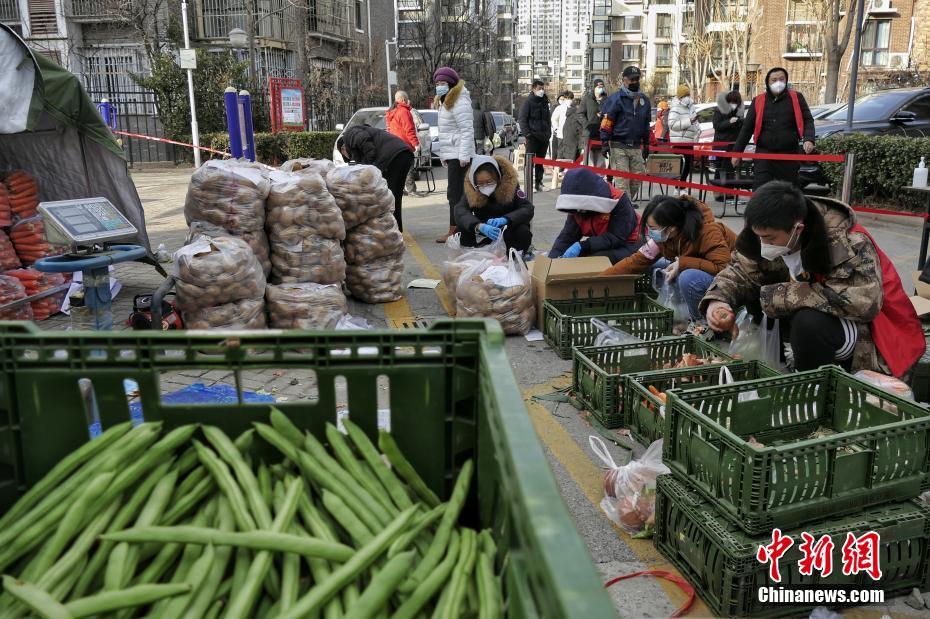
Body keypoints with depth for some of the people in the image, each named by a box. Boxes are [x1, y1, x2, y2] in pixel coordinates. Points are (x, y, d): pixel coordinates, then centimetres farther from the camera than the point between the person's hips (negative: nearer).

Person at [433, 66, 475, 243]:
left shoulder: (459, 102, -12)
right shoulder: (446, 102, 20)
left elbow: (467, 130, -19)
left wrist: (463, 155, -23)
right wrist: (444, 154, 20)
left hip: (458, 156, -10)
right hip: (452, 154, 10)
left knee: (455, 193, -9)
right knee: (456, 193, 12)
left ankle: (454, 231, -6)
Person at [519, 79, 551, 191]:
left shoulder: (545, 101, 16)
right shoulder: (528, 102, -4)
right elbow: (522, 119, -8)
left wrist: (549, 132, 14)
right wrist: (527, 133, -17)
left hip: (544, 137, 6)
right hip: (533, 136, -6)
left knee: (540, 161, 11)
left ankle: (538, 182, 18)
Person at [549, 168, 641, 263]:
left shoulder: (619, 200, -26)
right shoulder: (577, 208, -8)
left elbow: (616, 238, -28)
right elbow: (567, 235, -9)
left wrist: (582, 246, -37)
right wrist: (552, 258, -27)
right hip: (599, 246, 6)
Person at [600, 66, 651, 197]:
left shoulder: (644, 100, 15)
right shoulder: (615, 99, -5)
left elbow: (646, 124, 22)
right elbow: (606, 122, -7)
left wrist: (646, 144, 19)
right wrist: (605, 142, -13)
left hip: (636, 147, 6)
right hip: (619, 146, -6)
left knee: (637, 177, 6)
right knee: (621, 180, -7)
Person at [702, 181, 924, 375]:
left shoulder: (847, 243, -30)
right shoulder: (768, 233, -11)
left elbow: (865, 302, -41)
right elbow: (741, 272, -1)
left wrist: (780, 296, -36)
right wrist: (718, 300, -24)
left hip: (865, 328, -6)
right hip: (813, 312, 7)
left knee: (809, 323, -35)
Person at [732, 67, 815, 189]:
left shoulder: (796, 98, 4)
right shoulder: (758, 101, 5)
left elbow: (807, 120, 2)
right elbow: (747, 128, 7)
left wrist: (808, 139, -17)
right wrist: (737, 152, 5)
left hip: (789, 155, 1)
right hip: (763, 153, 0)